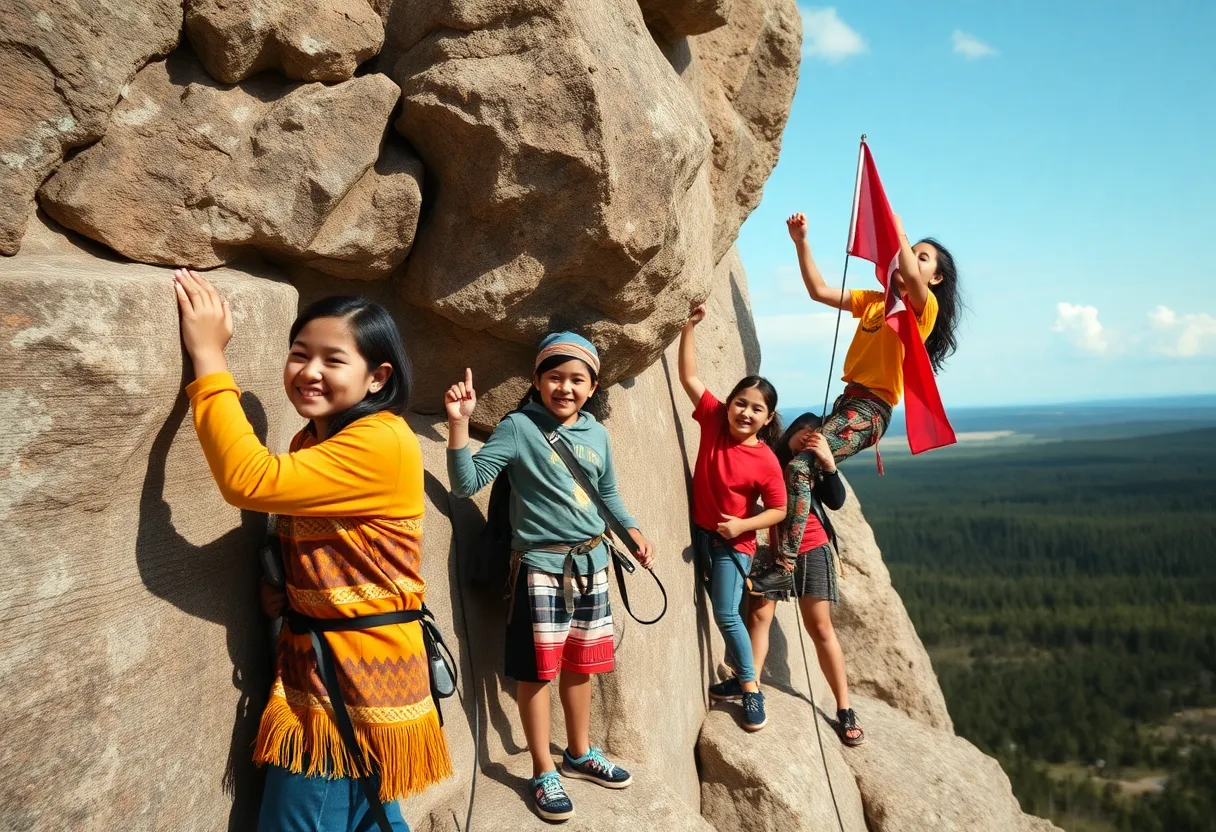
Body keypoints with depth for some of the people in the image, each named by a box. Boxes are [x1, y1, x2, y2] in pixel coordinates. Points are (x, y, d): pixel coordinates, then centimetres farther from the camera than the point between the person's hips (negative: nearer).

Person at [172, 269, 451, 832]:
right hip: (313, 667, 9)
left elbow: (249, 480, -28)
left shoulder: (384, 443, -21)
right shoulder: (311, 441, 9)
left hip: (359, 677, -9)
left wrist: (208, 356, -24)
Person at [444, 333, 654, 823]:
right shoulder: (519, 428, -12)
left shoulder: (597, 434, 4)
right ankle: (543, 773, 19)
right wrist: (459, 422, -30)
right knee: (538, 670, 3)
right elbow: (467, 483, -19)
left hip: (591, 563, 5)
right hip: (541, 565, -5)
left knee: (580, 665, 17)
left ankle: (580, 754, 36)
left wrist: (635, 535, 8)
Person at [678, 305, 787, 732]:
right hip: (701, 533, 5)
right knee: (724, 611, 14)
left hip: (734, 542, -4)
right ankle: (738, 676, 29)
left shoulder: (766, 461, -18)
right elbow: (689, 376, -10)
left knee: (727, 614, -7)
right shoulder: (714, 421, -9)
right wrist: (690, 326, -15)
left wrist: (741, 525, -22)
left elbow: (778, 510, -10)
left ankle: (751, 688, 9)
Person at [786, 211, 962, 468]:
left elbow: (911, 276, -27)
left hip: (872, 407, -8)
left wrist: (898, 230, -16)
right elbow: (819, 291, 11)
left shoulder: (926, 307, -4)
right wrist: (801, 242, 2)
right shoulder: (873, 300, 18)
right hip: (849, 398, 8)